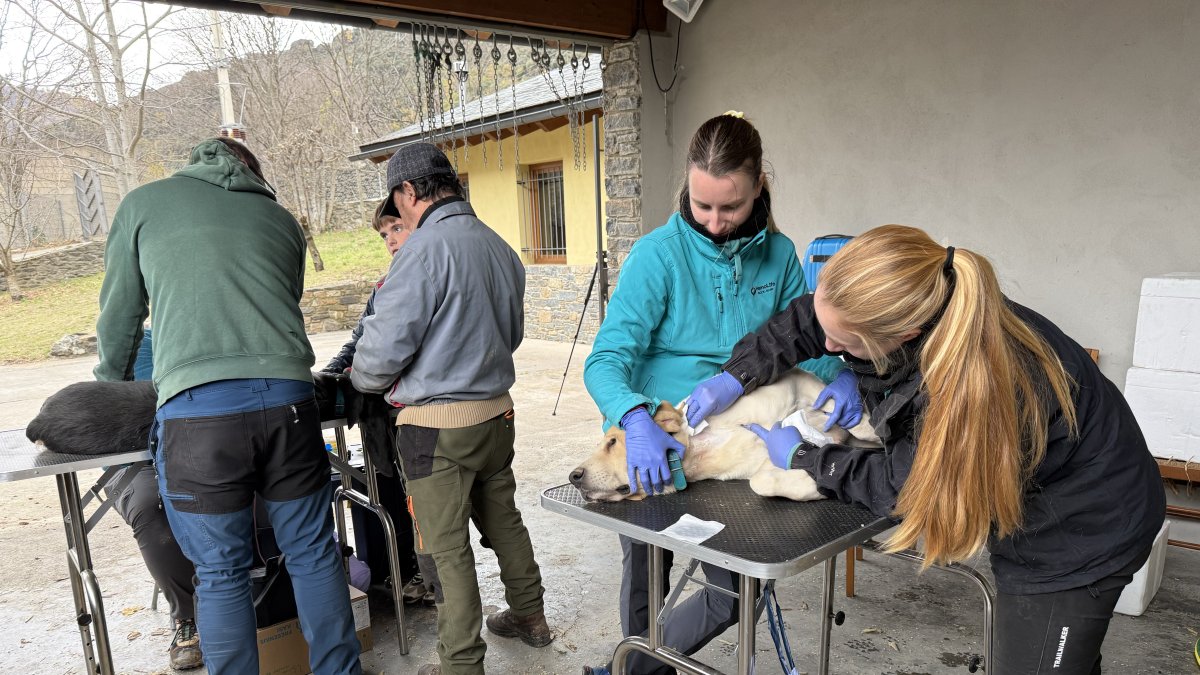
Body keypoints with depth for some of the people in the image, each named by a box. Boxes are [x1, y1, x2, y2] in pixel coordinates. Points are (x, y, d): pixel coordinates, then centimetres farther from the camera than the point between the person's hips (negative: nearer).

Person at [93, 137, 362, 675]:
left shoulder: (143, 203, 15)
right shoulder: (280, 219, 20)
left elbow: (120, 313, 20)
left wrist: (111, 382, 38)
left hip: (195, 409, -2)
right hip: (286, 400, 2)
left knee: (221, 575, 10)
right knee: (313, 557, 14)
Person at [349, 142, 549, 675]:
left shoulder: (424, 249, -17)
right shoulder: (499, 247, 7)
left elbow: (385, 346, -17)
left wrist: (361, 378, 3)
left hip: (438, 423, -8)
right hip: (497, 410, 8)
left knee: (445, 546, 5)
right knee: (503, 519, 22)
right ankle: (529, 617, 39)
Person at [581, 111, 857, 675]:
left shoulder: (778, 255, -2)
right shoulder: (659, 254, -16)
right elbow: (606, 360, -22)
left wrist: (839, 373, -15)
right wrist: (637, 421, -41)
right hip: (653, 450, -3)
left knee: (738, 594, 9)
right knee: (644, 586, 15)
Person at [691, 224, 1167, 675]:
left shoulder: (975, 389, -42)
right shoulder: (924, 304, -22)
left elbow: (903, 486, -24)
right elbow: (810, 320, -3)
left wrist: (802, 458, -12)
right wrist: (738, 376, -8)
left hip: (1081, 534, -7)